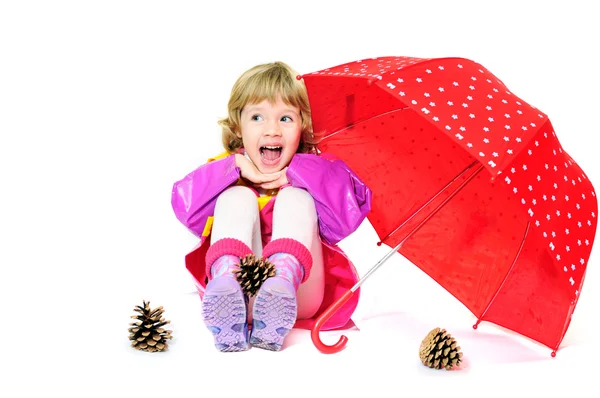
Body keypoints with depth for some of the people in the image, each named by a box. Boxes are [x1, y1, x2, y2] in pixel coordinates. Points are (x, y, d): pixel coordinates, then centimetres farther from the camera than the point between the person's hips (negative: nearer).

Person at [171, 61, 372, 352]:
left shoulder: (315, 172, 10)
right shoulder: (226, 171, 14)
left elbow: (351, 212, -13)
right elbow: (185, 205, -6)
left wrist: (293, 173, -11)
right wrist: (237, 168, -11)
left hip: (299, 297, 0)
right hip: (238, 296, 0)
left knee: (295, 197, -17)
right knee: (237, 197, -17)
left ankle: (284, 281, -47)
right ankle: (227, 285, -47)